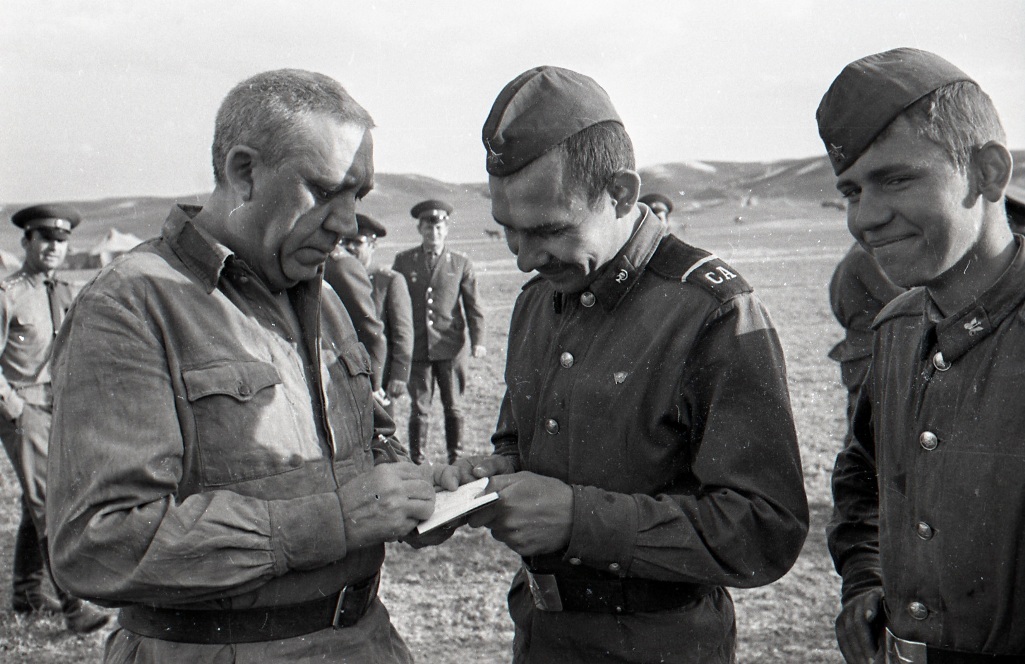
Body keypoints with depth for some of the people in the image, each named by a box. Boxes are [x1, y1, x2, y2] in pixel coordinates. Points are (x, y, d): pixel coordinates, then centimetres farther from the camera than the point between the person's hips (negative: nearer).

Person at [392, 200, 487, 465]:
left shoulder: (461, 263, 6)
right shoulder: (403, 260, 8)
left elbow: (473, 306, 5)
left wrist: (478, 341, -7)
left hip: (449, 346, 0)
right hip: (415, 346, 0)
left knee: (453, 406, 6)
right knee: (419, 408, 3)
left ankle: (456, 459, 19)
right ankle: (416, 460, 14)